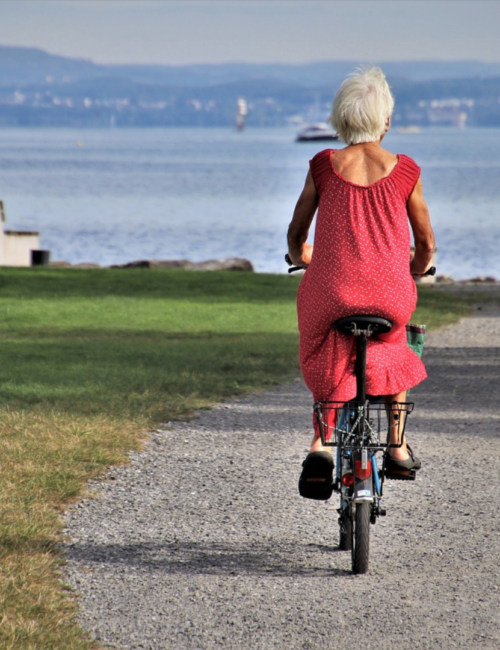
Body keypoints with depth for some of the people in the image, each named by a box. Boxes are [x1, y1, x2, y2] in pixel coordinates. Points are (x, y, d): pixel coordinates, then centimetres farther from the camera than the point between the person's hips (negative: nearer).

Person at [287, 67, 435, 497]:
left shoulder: (323, 167, 1)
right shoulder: (405, 171, 1)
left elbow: (296, 235, 12)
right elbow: (426, 244, 10)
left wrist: (301, 259, 35)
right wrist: (415, 272, 33)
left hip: (331, 293, 0)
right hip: (391, 295, 0)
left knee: (328, 363, 25)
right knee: (393, 348, 32)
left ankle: (321, 443, 1)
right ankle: (398, 446, 29)